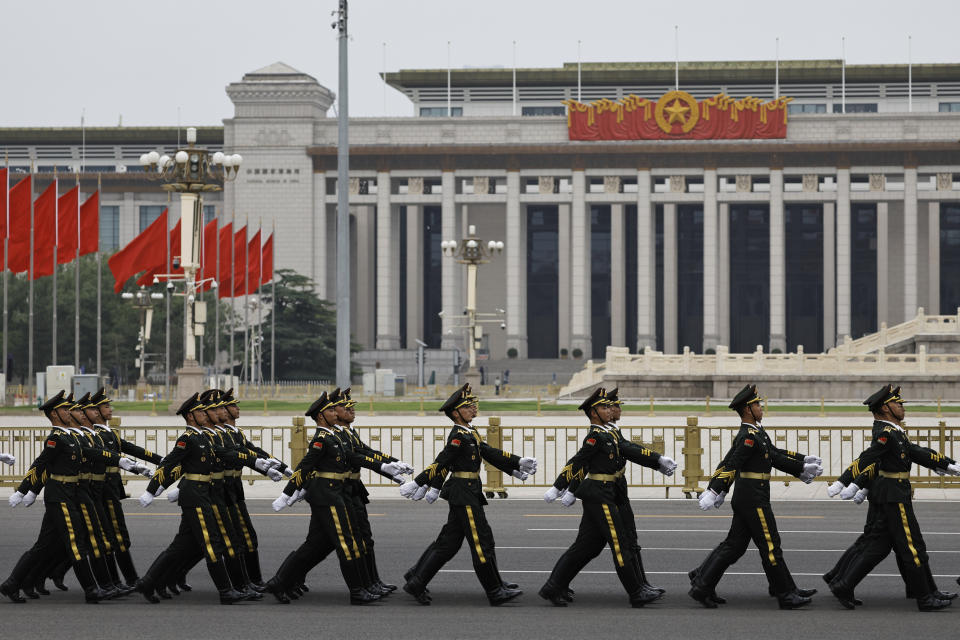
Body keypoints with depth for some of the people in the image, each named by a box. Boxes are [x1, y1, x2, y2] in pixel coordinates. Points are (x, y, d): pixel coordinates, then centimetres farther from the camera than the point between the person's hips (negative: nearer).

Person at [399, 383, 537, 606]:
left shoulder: (470, 433, 15)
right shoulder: (459, 436, -16)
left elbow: (490, 453, 19)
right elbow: (441, 462, -18)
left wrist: (518, 463, 18)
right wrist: (418, 484, -19)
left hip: (468, 494, 10)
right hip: (463, 494, -10)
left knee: (448, 542, 12)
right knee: (482, 541, -5)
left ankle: (416, 582, 16)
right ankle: (496, 592, -1)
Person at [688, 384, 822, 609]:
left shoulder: (756, 431, 14)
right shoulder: (749, 436, -18)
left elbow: (775, 455, 22)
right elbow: (732, 464, -25)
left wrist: (802, 463, 20)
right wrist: (715, 491, -29)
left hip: (745, 499, 10)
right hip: (753, 499, -10)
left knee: (734, 545, 11)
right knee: (770, 546, -2)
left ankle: (702, 584, 12)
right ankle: (787, 595, 4)